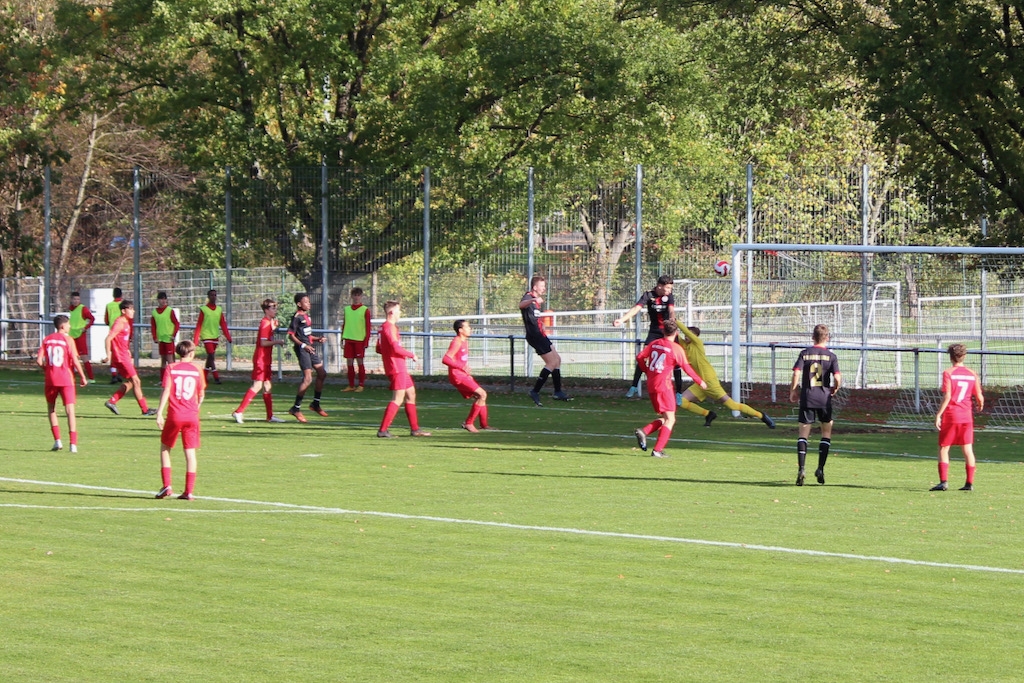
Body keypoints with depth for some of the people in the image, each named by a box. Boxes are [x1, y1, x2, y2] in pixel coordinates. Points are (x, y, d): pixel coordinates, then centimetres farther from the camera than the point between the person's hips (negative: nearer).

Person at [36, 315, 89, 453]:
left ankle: (57, 440, 9)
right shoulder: (68, 340, -5)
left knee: (51, 408, 20)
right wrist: (83, 377, 0)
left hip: (50, 379, 3)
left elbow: (39, 360, -1)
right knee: (70, 410, -2)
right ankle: (73, 444, -12)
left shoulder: (47, 339, 4)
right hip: (66, 379, -3)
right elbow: (75, 361, -11)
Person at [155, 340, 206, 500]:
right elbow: (201, 395, 10)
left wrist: (159, 413, -9)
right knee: (190, 452, 5)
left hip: (175, 415, -1)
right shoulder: (197, 371, 4)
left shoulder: (171, 368, -1)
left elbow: (166, 391, -9)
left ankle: (167, 486, 4)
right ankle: (189, 491, 1)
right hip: (192, 416, 1)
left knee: (165, 448, 15)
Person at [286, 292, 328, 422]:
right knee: (308, 379, -15)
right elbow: (291, 335, -15)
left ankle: (315, 404, 26)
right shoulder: (297, 317, -11)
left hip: (309, 348, 10)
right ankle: (296, 409, -9)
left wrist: (318, 339, 10)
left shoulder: (306, 316, 16)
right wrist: (303, 345, -24)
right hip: (302, 350, -10)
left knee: (322, 374, 13)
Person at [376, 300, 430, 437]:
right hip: (396, 368, -11)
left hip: (400, 368, 11)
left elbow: (379, 349, 22)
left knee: (411, 394, 16)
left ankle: (415, 429, 21)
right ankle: (382, 430, -13)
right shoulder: (389, 327, -15)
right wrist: (412, 355, -11)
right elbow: (396, 347, -25)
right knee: (398, 399, -11)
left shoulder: (384, 327, 16)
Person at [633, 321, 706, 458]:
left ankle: (643, 432, -3)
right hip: (664, 385, -7)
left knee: (664, 417, 18)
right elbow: (687, 368, -6)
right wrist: (700, 381, 7)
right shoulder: (676, 348, -8)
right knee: (670, 420, -1)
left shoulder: (654, 343, 8)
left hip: (651, 385, 7)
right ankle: (657, 450, -9)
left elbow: (640, 357, 8)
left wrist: (648, 371, 25)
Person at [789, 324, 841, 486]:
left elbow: (796, 373, -8)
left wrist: (793, 392, 5)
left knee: (803, 434, 2)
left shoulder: (804, 354, 2)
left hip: (807, 398, 0)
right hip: (824, 398, 0)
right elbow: (837, 378, -9)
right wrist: (834, 389, 12)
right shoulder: (831, 356, 0)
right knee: (826, 431, 16)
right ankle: (820, 468, 9)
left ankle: (801, 469, -12)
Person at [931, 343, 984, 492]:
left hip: (950, 415, -4)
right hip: (967, 416, 4)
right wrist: (980, 406, 28)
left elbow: (947, 396, -16)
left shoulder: (948, 373, -8)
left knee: (943, 449, 5)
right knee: (967, 450, 8)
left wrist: (938, 415, -13)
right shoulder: (972, 374, 4)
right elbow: (979, 397, 5)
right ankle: (970, 483, 6)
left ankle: (943, 481, -4)